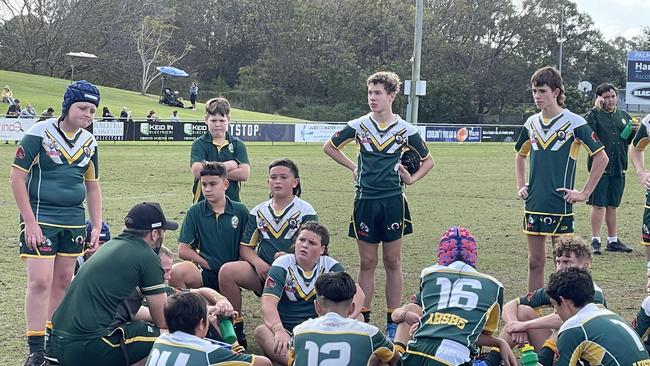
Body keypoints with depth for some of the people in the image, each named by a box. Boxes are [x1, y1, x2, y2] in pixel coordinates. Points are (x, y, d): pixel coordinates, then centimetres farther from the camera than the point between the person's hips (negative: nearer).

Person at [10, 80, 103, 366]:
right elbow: (17, 177, -12)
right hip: (40, 218, -6)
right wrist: (29, 222, -15)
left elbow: (93, 187, 16)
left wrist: (97, 226, 10)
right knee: (40, 281, -11)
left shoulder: (89, 142, 6)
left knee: (63, 280, 12)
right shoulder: (39, 133, -12)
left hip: (74, 220, 6)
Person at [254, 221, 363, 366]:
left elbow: (357, 294, -9)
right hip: (288, 330, -2)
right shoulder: (282, 265, -4)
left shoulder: (330, 266, 3)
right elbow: (269, 302, -18)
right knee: (261, 331, -33)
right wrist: (279, 331, -38)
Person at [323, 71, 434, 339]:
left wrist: (412, 179, 0)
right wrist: (353, 167, 9)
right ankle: (363, 319, 11)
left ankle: (393, 323, 10)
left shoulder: (405, 130, 0)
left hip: (393, 200, 0)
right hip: (365, 200, 0)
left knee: (392, 262, 5)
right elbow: (329, 147, 14)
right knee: (367, 263, 5)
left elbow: (428, 160, 14)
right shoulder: (359, 126, 0)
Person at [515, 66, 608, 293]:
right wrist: (520, 186, 16)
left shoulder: (574, 122, -8)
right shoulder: (531, 123, 9)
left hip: (560, 206, -5)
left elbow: (601, 157, -7)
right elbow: (520, 155, 27)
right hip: (533, 205, 5)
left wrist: (585, 193, -8)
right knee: (535, 261, 10)